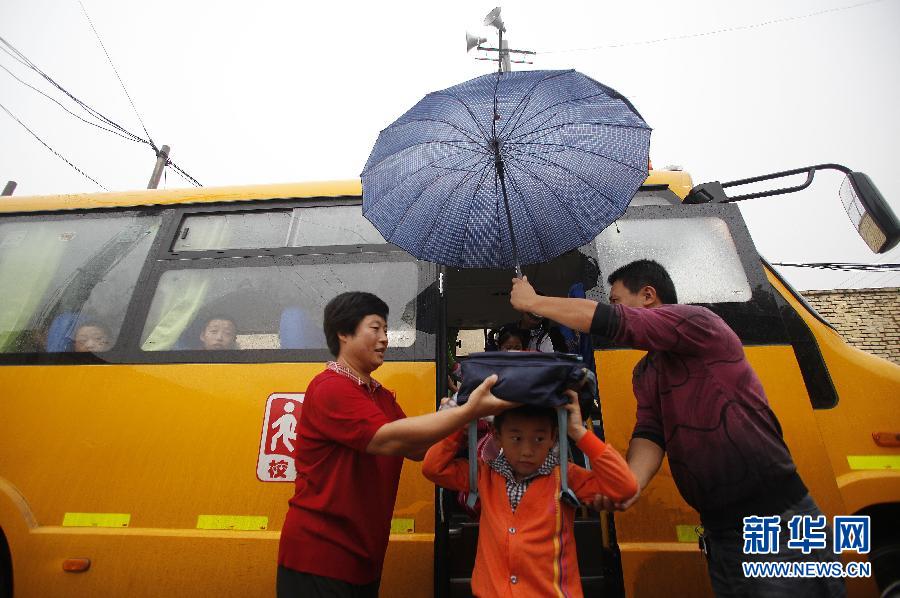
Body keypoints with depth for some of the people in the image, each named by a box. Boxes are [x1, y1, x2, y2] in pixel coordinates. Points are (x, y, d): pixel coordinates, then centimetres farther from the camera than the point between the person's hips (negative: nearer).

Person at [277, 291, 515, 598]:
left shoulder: (382, 396, 9)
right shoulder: (329, 388, -19)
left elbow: (418, 448, 1)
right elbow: (388, 439, -29)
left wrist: (462, 417, -13)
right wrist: (468, 411, -32)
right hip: (318, 557, -7)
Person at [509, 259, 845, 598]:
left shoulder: (697, 321, -12)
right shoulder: (644, 373, 13)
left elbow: (608, 321, -23)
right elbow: (649, 433, 0)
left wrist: (533, 301, -12)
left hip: (779, 525, -7)